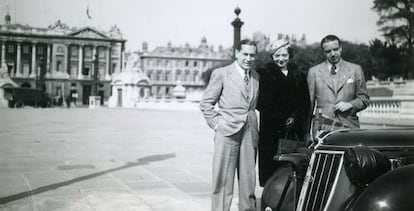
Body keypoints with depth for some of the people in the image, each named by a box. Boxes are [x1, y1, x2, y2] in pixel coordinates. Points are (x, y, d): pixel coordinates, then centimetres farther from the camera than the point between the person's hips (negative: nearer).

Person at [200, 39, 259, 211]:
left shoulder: (256, 77, 14)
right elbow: (206, 103, 2)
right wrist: (216, 124, -4)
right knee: (223, 180, -1)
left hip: (250, 134, 4)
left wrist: (255, 128, 10)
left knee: (248, 180, 6)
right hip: (227, 132, -4)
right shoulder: (221, 73, 1)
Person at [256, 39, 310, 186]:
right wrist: (282, 119, -8)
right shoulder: (264, 74, 5)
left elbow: (306, 103, 12)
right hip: (271, 131, -2)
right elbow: (261, 102, -3)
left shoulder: (299, 76, 16)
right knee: (270, 168, -6)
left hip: (295, 131, 3)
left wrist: (295, 117, -5)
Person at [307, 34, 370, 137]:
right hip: (323, 128, 0)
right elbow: (309, 102, 10)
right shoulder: (314, 71, 11)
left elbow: (364, 98, 14)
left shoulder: (355, 69, 12)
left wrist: (350, 104, -7)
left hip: (349, 127, 1)